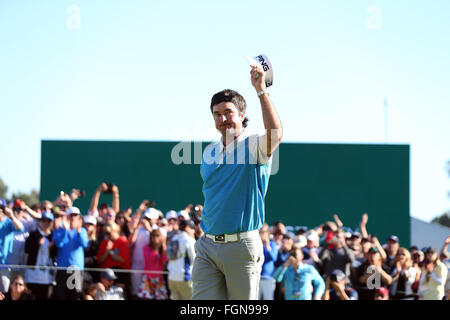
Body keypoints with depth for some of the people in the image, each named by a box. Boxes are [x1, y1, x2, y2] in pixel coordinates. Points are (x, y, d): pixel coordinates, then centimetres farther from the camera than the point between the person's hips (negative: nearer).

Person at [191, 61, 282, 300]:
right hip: (207, 245, 5)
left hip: (242, 246, -5)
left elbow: (275, 135, -26)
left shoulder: (253, 146, -3)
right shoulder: (209, 153, 15)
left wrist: (261, 90, -28)